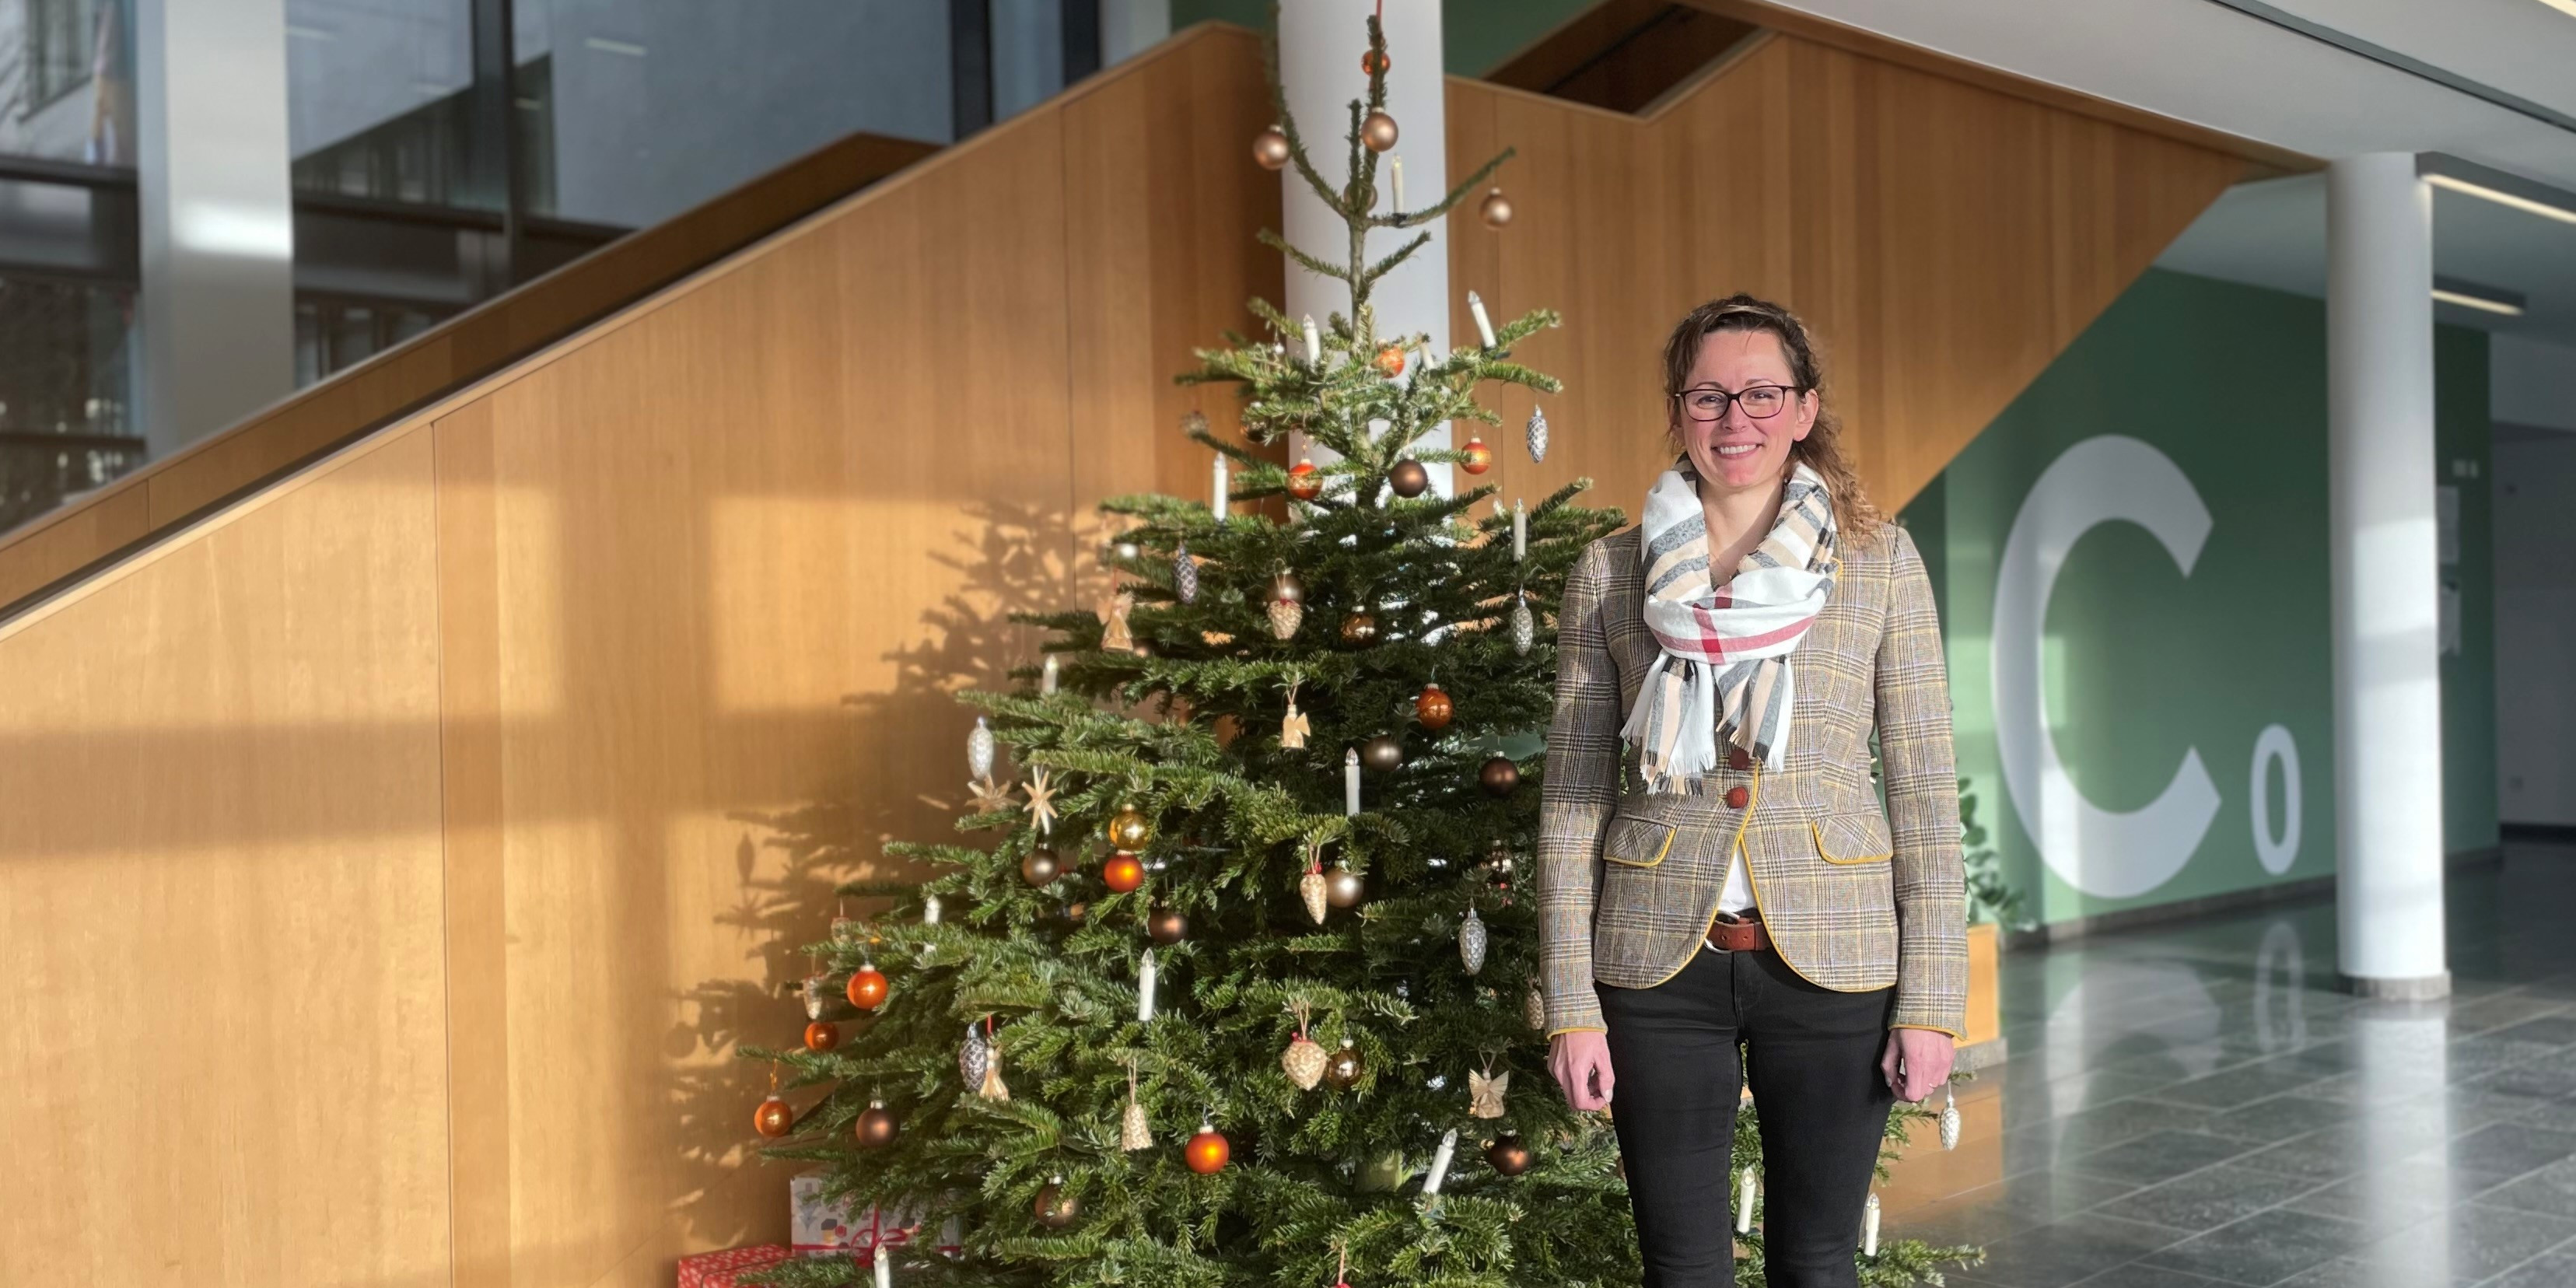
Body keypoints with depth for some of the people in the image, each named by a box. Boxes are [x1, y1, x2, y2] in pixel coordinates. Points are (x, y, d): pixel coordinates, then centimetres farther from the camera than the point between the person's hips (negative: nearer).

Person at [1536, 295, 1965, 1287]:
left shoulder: (1879, 559, 2)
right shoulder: (1609, 572, 3)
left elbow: (1925, 788, 1)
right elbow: (1570, 797, 3)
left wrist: (1931, 998, -4)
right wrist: (1570, 1003, -2)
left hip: (1832, 957, 0)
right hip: (1661, 963, 1)